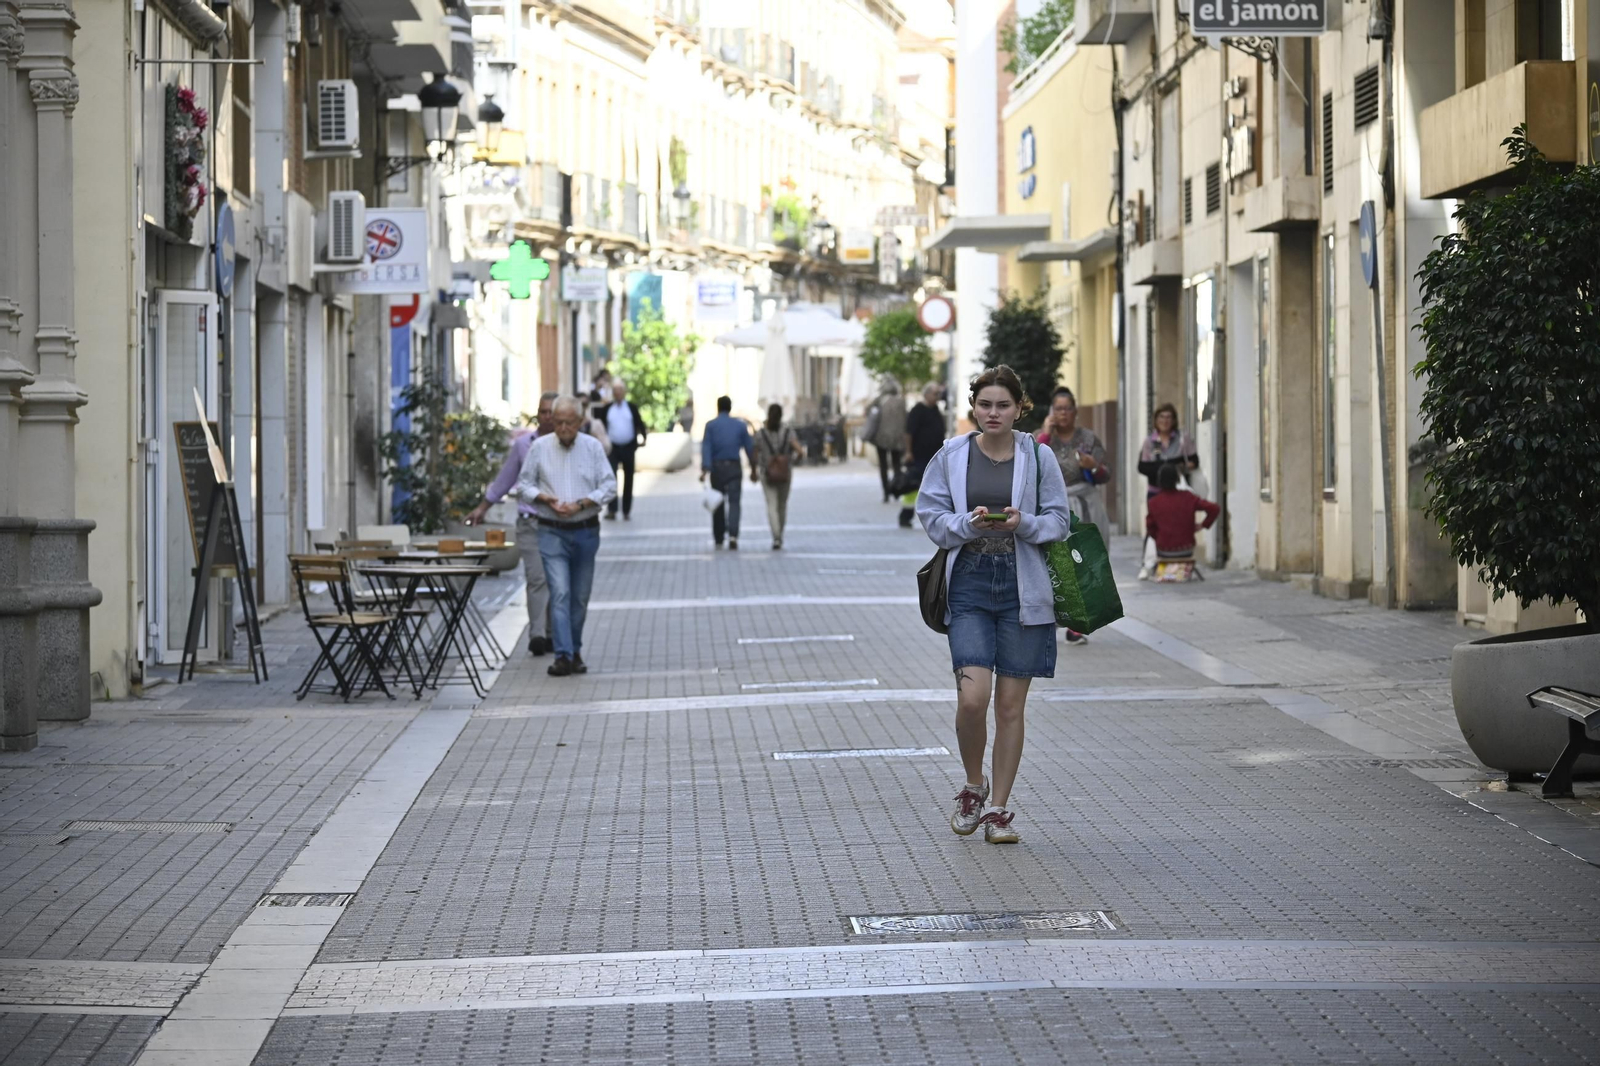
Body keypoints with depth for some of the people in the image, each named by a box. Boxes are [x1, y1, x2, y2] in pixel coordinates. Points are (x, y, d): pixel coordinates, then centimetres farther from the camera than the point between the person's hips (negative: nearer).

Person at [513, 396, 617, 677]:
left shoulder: (593, 447, 1)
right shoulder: (540, 447, 0)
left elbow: (609, 486, 1)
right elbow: (524, 484, 6)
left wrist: (581, 504, -13)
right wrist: (547, 499, -12)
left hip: (585, 530, 2)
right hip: (552, 532, -2)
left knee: (580, 596, 10)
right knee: (560, 593, -13)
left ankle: (575, 651, 24)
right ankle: (563, 655, -17)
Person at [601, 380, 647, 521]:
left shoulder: (632, 407, 3)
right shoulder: (607, 408, 2)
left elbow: (639, 424, 5)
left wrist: (642, 438, -7)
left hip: (628, 448, 1)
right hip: (613, 447, -1)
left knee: (628, 479, 8)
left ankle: (627, 511, 16)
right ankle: (611, 510, -17)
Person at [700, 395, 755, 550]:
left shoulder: (711, 425, 1)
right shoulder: (740, 425, 5)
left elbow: (706, 448, -10)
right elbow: (749, 448, 8)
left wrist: (705, 469, -16)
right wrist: (753, 468, 18)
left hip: (717, 467, 0)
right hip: (734, 467, 0)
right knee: (734, 502, -5)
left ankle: (718, 539, 19)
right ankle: (733, 535, -26)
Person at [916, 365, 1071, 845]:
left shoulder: (1038, 458, 2)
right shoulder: (951, 456, 3)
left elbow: (1058, 521, 4)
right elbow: (932, 517, 4)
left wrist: (1024, 524, -15)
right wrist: (969, 524, -15)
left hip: (1023, 588, 0)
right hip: (970, 584, 0)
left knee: (1010, 705, 4)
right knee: (972, 698, -13)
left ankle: (999, 810, 16)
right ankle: (973, 785, 16)